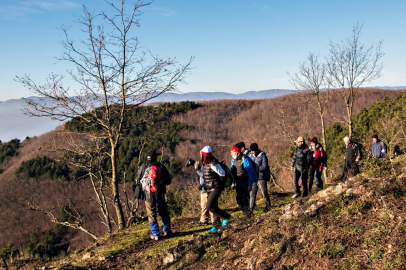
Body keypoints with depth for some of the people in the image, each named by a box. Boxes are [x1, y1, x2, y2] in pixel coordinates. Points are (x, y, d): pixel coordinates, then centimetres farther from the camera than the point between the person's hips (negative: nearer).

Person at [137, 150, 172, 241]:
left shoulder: (143, 167, -6)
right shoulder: (161, 166, -4)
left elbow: (139, 180, 7)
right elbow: (168, 180, 1)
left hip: (148, 194, -1)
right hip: (160, 193, 1)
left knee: (151, 215, 8)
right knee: (164, 213, 18)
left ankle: (155, 234, 11)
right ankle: (167, 231, 24)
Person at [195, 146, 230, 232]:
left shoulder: (214, 163, -19)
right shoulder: (204, 164, 8)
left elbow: (223, 173, -25)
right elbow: (203, 175, 19)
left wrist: (214, 167, -36)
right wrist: (197, 168, 7)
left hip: (216, 188, -9)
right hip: (209, 189, 9)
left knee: (209, 206, -14)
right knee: (213, 206, 13)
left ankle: (226, 216, 1)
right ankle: (217, 225, 23)